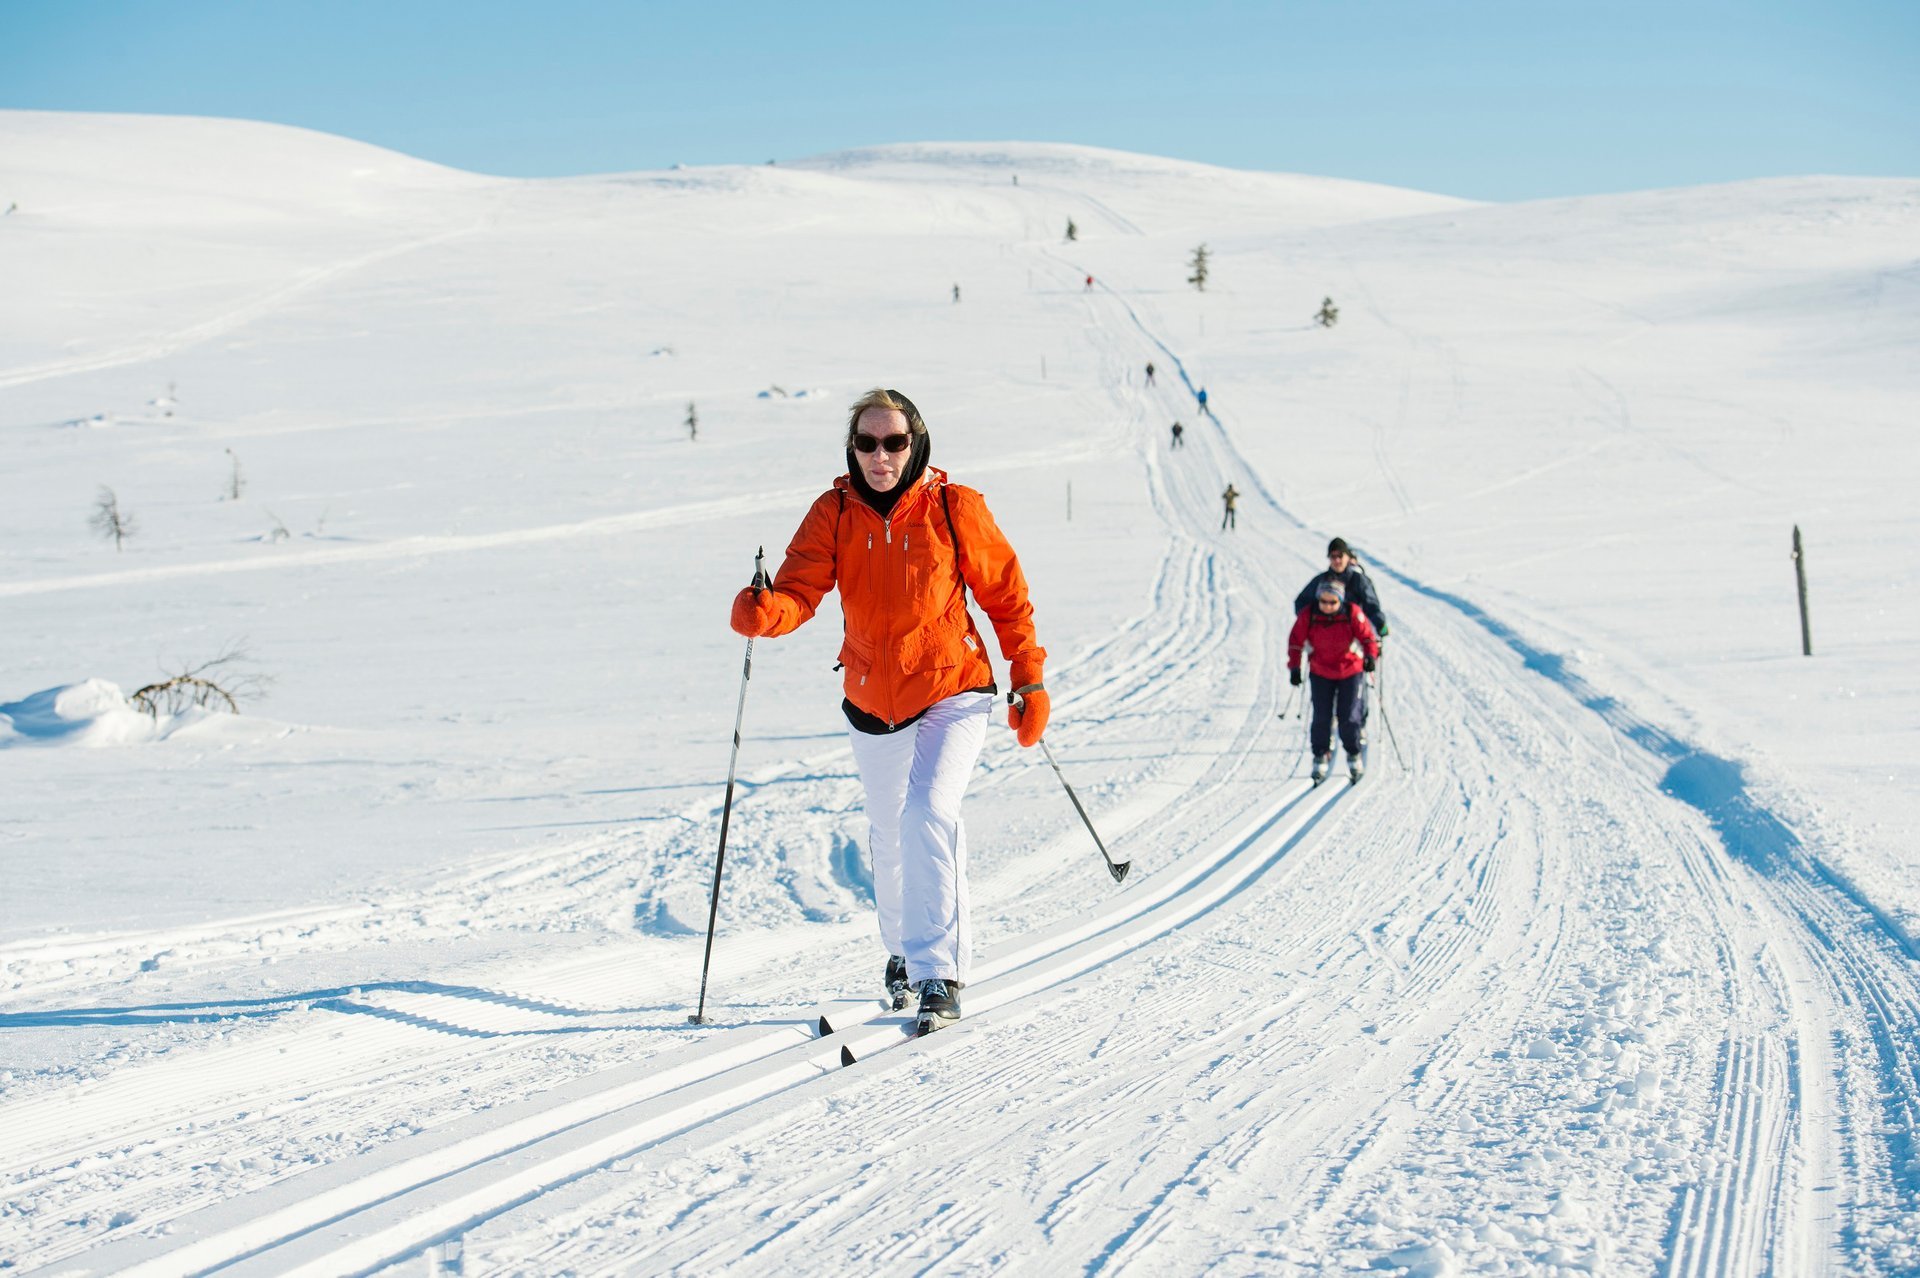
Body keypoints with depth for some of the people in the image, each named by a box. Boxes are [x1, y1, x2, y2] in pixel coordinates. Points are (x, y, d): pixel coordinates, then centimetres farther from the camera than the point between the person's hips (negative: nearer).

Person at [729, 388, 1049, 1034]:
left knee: (927, 815, -25)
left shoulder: (954, 508, -11)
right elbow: (799, 589, -19)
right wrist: (764, 612, -41)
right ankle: (904, 951, 46)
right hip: (872, 702, 4)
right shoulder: (834, 513, -7)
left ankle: (940, 976, -20)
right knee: (889, 836, 20)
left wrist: (1030, 679, -1)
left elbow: (1006, 594, -2)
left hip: (953, 694, -4)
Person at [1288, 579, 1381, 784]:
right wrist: (1294, 667, -6)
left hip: (1351, 672, -1)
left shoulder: (1353, 614, -17)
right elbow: (1295, 641, -2)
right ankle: (1320, 757, 14)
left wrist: (1371, 655, -26)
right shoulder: (1308, 616, -14)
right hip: (1321, 673, 1)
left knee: (1349, 717, -4)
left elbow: (1367, 636, -9)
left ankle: (1354, 755, 19)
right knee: (1321, 717, -3)